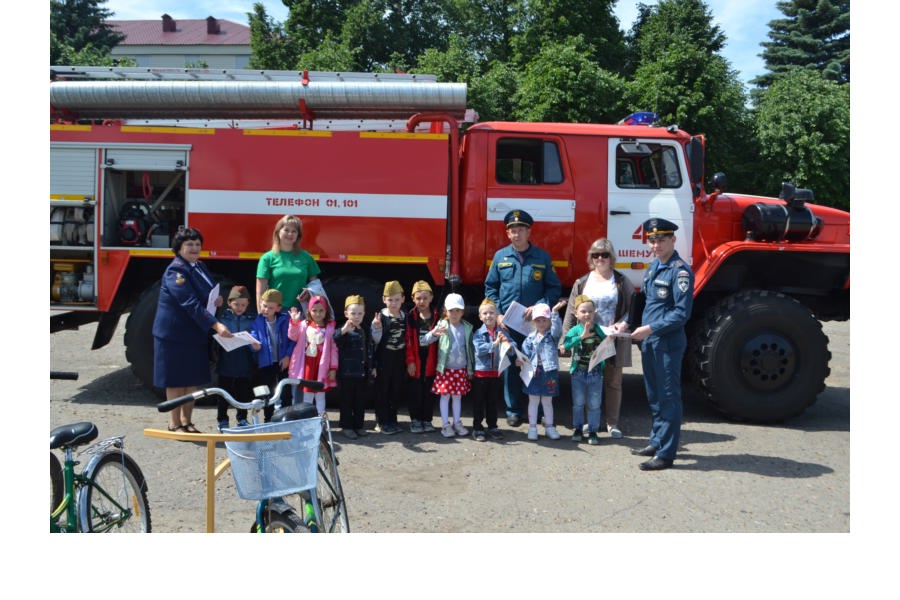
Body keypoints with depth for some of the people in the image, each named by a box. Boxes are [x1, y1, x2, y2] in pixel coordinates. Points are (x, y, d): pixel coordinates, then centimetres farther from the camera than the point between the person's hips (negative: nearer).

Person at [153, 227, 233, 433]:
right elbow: (191, 304, -27)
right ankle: (174, 424, 14)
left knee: (194, 379, 13)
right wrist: (216, 325, -35)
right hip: (175, 333, -8)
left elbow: (211, 292, 22)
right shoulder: (176, 271, -17)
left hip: (196, 334, 8)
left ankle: (186, 421, 25)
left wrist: (218, 299, -3)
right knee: (176, 380, 2)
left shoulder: (199, 266, 10)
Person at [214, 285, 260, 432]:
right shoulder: (223, 319, -1)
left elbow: (253, 340, -4)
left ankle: (242, 419, 26)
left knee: (244, 393, 10)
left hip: (245, 365, 1)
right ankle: (222, 420, 20)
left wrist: (256, 345, -26)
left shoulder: (250, 321, 2)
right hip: (226, 363, -1)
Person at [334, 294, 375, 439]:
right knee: (346, 402, 5)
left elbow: (371, 350, 18)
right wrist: (343, 331, -43)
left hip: (363, 373, 5)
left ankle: (359, 425, 25)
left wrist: (373, 367, 15)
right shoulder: (343, 331, -9)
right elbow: (332, 341, -30)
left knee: (361, 402, 13)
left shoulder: (366, 332, 10)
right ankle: (347, 426, 16)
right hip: (347, 373, -5)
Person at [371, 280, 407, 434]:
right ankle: (381, 422, 11)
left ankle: (392, 420, 22)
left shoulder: (405, 316, 5)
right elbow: (376, 340, -7)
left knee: (396, 390, 10)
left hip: (400, 358, 4)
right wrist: (377, 328, -25)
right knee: (382, 390, 2)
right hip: (384, 358, -4)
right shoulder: (380, 317, -8)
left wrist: (408, 360, 9)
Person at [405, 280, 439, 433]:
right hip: (415, 361, -1)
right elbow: (408, 340, -4)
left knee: (429, 391, 7)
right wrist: (410, 361, -7)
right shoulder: (410, 317, -2)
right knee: (415, 391, 5)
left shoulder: (436, 317, 0)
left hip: (430, 360, 1)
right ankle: (415, 420, 17)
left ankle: (427, 420, 19)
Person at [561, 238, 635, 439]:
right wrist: (566, 338, -2)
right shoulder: (582, 283, 7)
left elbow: (632, 307, 2)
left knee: (613, 381, 6)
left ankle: (612, 422, 16)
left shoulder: (621, 281, 4)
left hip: (613, 340, -1)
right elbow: (571, 312, 5)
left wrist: (624, 323, -17)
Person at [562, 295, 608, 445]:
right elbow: (566, 344, -25)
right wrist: (582, 336, -33)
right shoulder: (575, 330, -8)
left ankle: (593, 431, 17)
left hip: (596, 372, 1)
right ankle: (577, 429, 23)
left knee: (594, 405, 7)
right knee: (578, 403, 10)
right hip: (578, 372, -1)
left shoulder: (599, 330, -1)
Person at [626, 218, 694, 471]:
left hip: (668, 343, -9)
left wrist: (651, 329, -22)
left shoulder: (680, 271, -14)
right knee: (654, 395, 18)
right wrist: (640, 329, 11)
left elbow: (682, 313, -19)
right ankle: (656, 442, 31)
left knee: (668, 397, -1)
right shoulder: (653, 267, 12)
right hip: (649, 342, 9)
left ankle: (665, 454, 6)